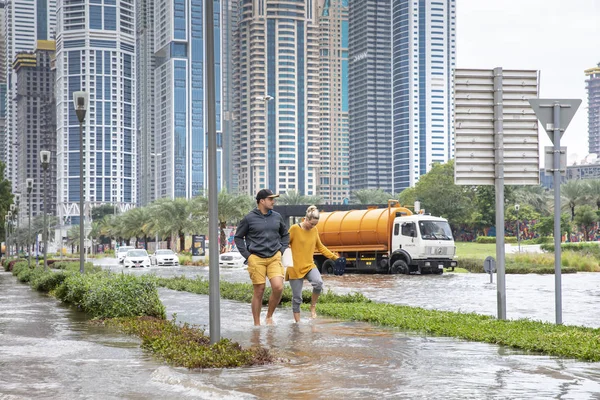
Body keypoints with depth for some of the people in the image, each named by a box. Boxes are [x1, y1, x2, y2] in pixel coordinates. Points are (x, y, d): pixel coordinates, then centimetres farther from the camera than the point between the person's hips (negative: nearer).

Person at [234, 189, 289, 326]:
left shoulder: (277, 217, 10)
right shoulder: (249, 218, -1)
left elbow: (285, 234, 24)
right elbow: (238, 237, 6)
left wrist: (282, 250, 12)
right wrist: (247, 255, -1)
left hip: (274, 258, 3)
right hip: (256, 259, -3)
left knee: (278, 287, -14)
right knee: (258, 291, 0)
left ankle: (269, 316, 9)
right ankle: (257, 324, 11)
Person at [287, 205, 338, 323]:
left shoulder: (314, 230, 7)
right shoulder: (294, 229, -8)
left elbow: (320, 247, 19)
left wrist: (334, 257, 16)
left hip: (309, 266, 4)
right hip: (295, 268, -3)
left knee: (318, 283, -26)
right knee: (297, 298, -1)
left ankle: (313, 307, -5)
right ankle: (297, 322, 13)